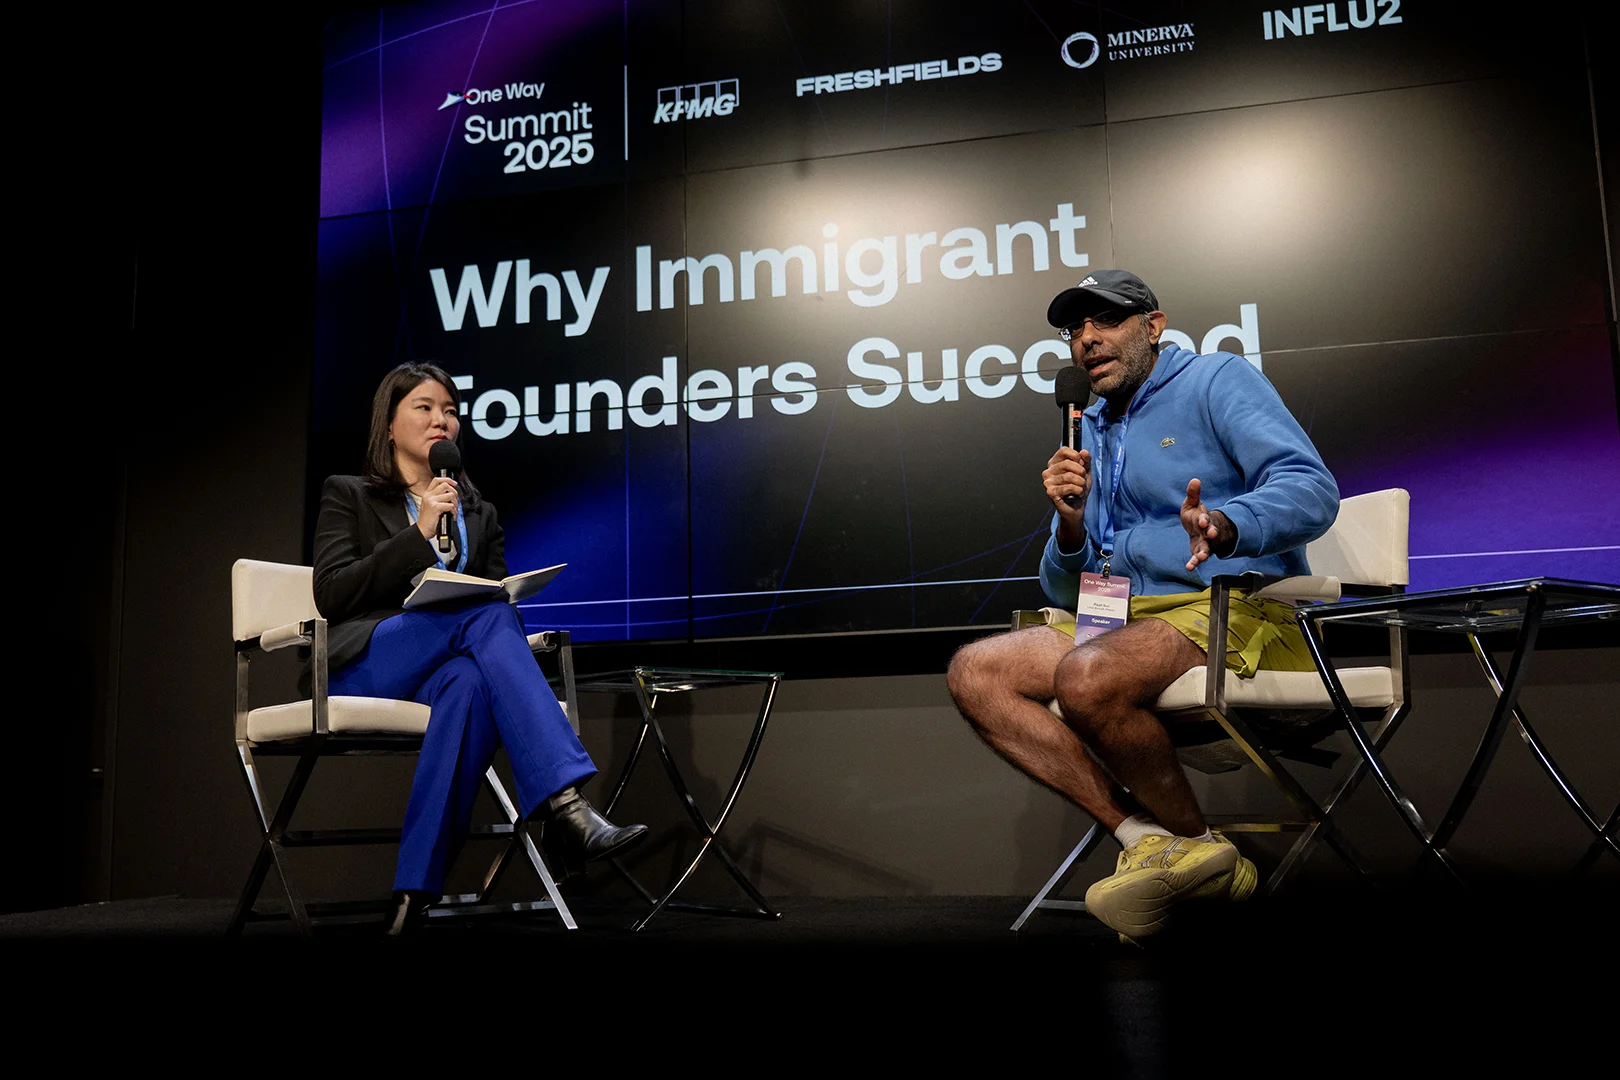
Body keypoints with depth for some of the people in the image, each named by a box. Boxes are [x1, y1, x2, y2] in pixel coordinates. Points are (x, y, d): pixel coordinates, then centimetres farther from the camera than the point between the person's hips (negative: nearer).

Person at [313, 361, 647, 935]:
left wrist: (496, 604, -7)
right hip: (362, 662, -3)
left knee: (469, 682, -39)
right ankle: (564, 802, -48)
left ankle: (417, 893, -41)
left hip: (447, 669, 3)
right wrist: (419, 533, -9)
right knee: (486, 618, -34)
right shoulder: (348, 496, 16)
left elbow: (499, 598, 19)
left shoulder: (481, 515, 26)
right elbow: (330, 593, 0)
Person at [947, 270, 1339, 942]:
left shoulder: (1218, 380, 3)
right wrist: (1070, 523, -4)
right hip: (1123, 622, 7)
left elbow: (1312, 489, -15)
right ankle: (1144, 838, -18)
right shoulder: (1092, 433, 21)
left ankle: (1195, 842, -9)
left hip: (1237, 612, -7)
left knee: (1087, 677, -35)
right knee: (974, 673, -11)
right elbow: (1064, 594, 19)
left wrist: (1226, 526, -36)